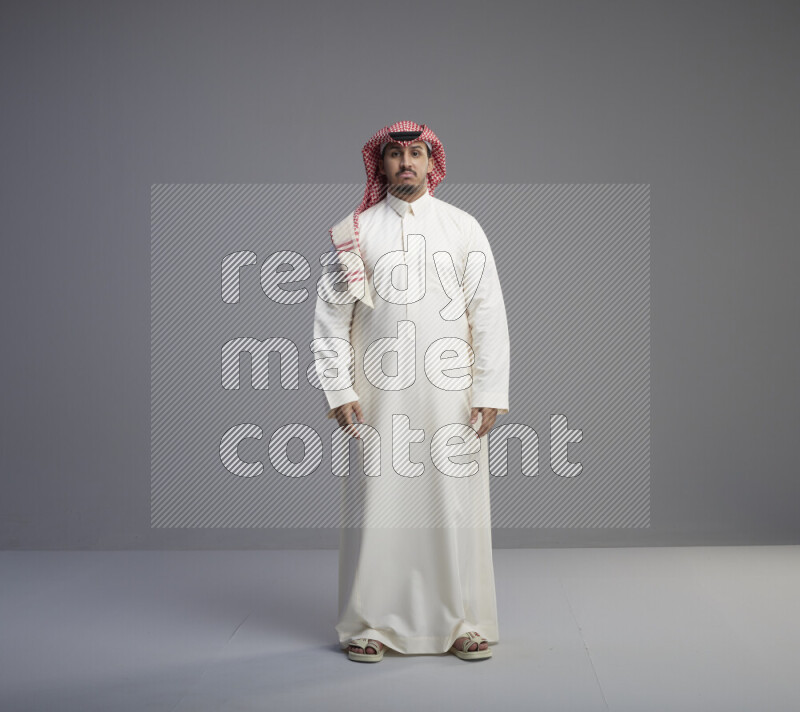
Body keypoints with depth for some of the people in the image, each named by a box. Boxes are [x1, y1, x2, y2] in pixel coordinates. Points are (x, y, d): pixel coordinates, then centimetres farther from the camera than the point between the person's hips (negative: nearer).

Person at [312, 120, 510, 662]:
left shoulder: (464, 227, 8)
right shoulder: (353, 232, 6)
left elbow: (489, 314, 5)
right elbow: (330, 318, 6)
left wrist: (490, 392, -2)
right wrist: (339, 391, -3)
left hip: (450, 393, 1)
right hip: (378, 395, 0)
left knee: (457, 506, 3)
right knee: (377, 505, 2)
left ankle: (466, 624, 16)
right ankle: (369, 626, 16)